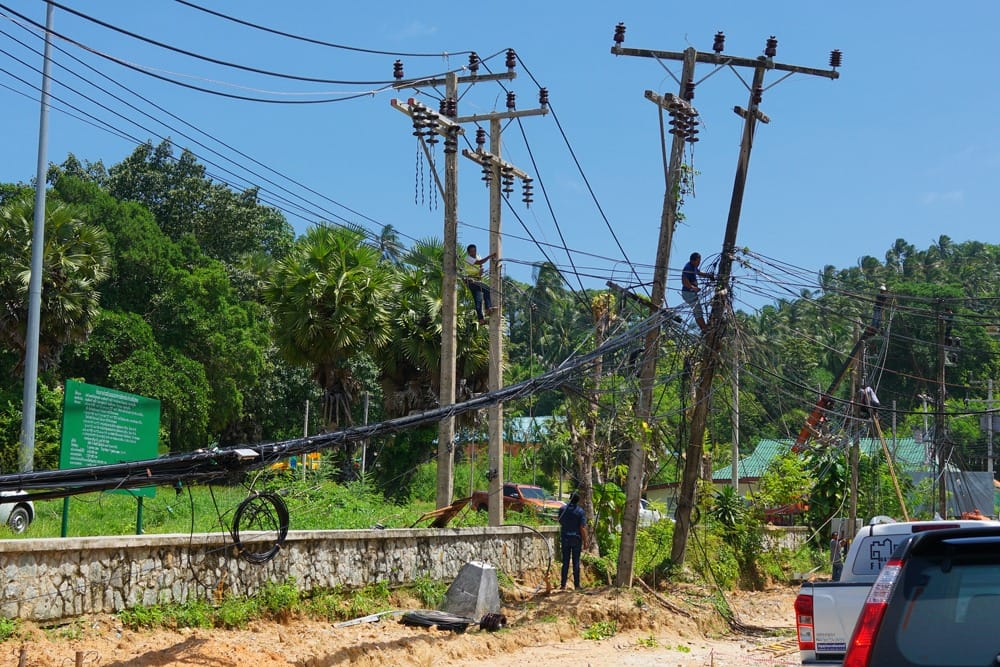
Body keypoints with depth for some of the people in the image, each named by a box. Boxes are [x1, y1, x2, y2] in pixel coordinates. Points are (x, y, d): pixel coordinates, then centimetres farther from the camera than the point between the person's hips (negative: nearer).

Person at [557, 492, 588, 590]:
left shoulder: (563, 509, -2)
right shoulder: (580, 511, -10)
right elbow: (582, 528, -12)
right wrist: (585, 541, -7)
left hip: (565, 538, 2)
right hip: (576, 539, -2)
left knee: (565, 561, 7)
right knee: (576, 562, 5)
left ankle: (563, 584, 6)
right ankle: (576, 584, 7)